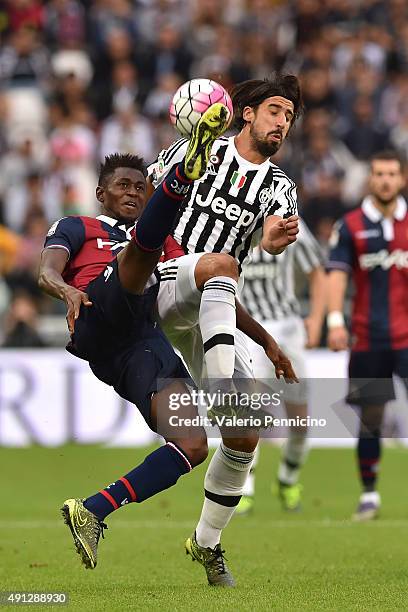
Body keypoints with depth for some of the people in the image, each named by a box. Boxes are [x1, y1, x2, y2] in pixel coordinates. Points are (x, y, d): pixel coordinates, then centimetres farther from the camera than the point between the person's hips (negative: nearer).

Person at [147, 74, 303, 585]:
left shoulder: (279, 187, 12)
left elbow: (276, 235, -10)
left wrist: (277, 238, -33)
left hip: (211, 312, 4)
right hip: (161, 281, -4)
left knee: (246, 433, -3)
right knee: (222, 264, -38)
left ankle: (207, 543, 14)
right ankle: (223, 389, -53)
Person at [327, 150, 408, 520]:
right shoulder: (351, 226, 3)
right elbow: (337, 274, -3)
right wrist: (335, 320, -15)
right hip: (368, 337, 0)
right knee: (370, 416, 5)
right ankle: (369, 495, 16)